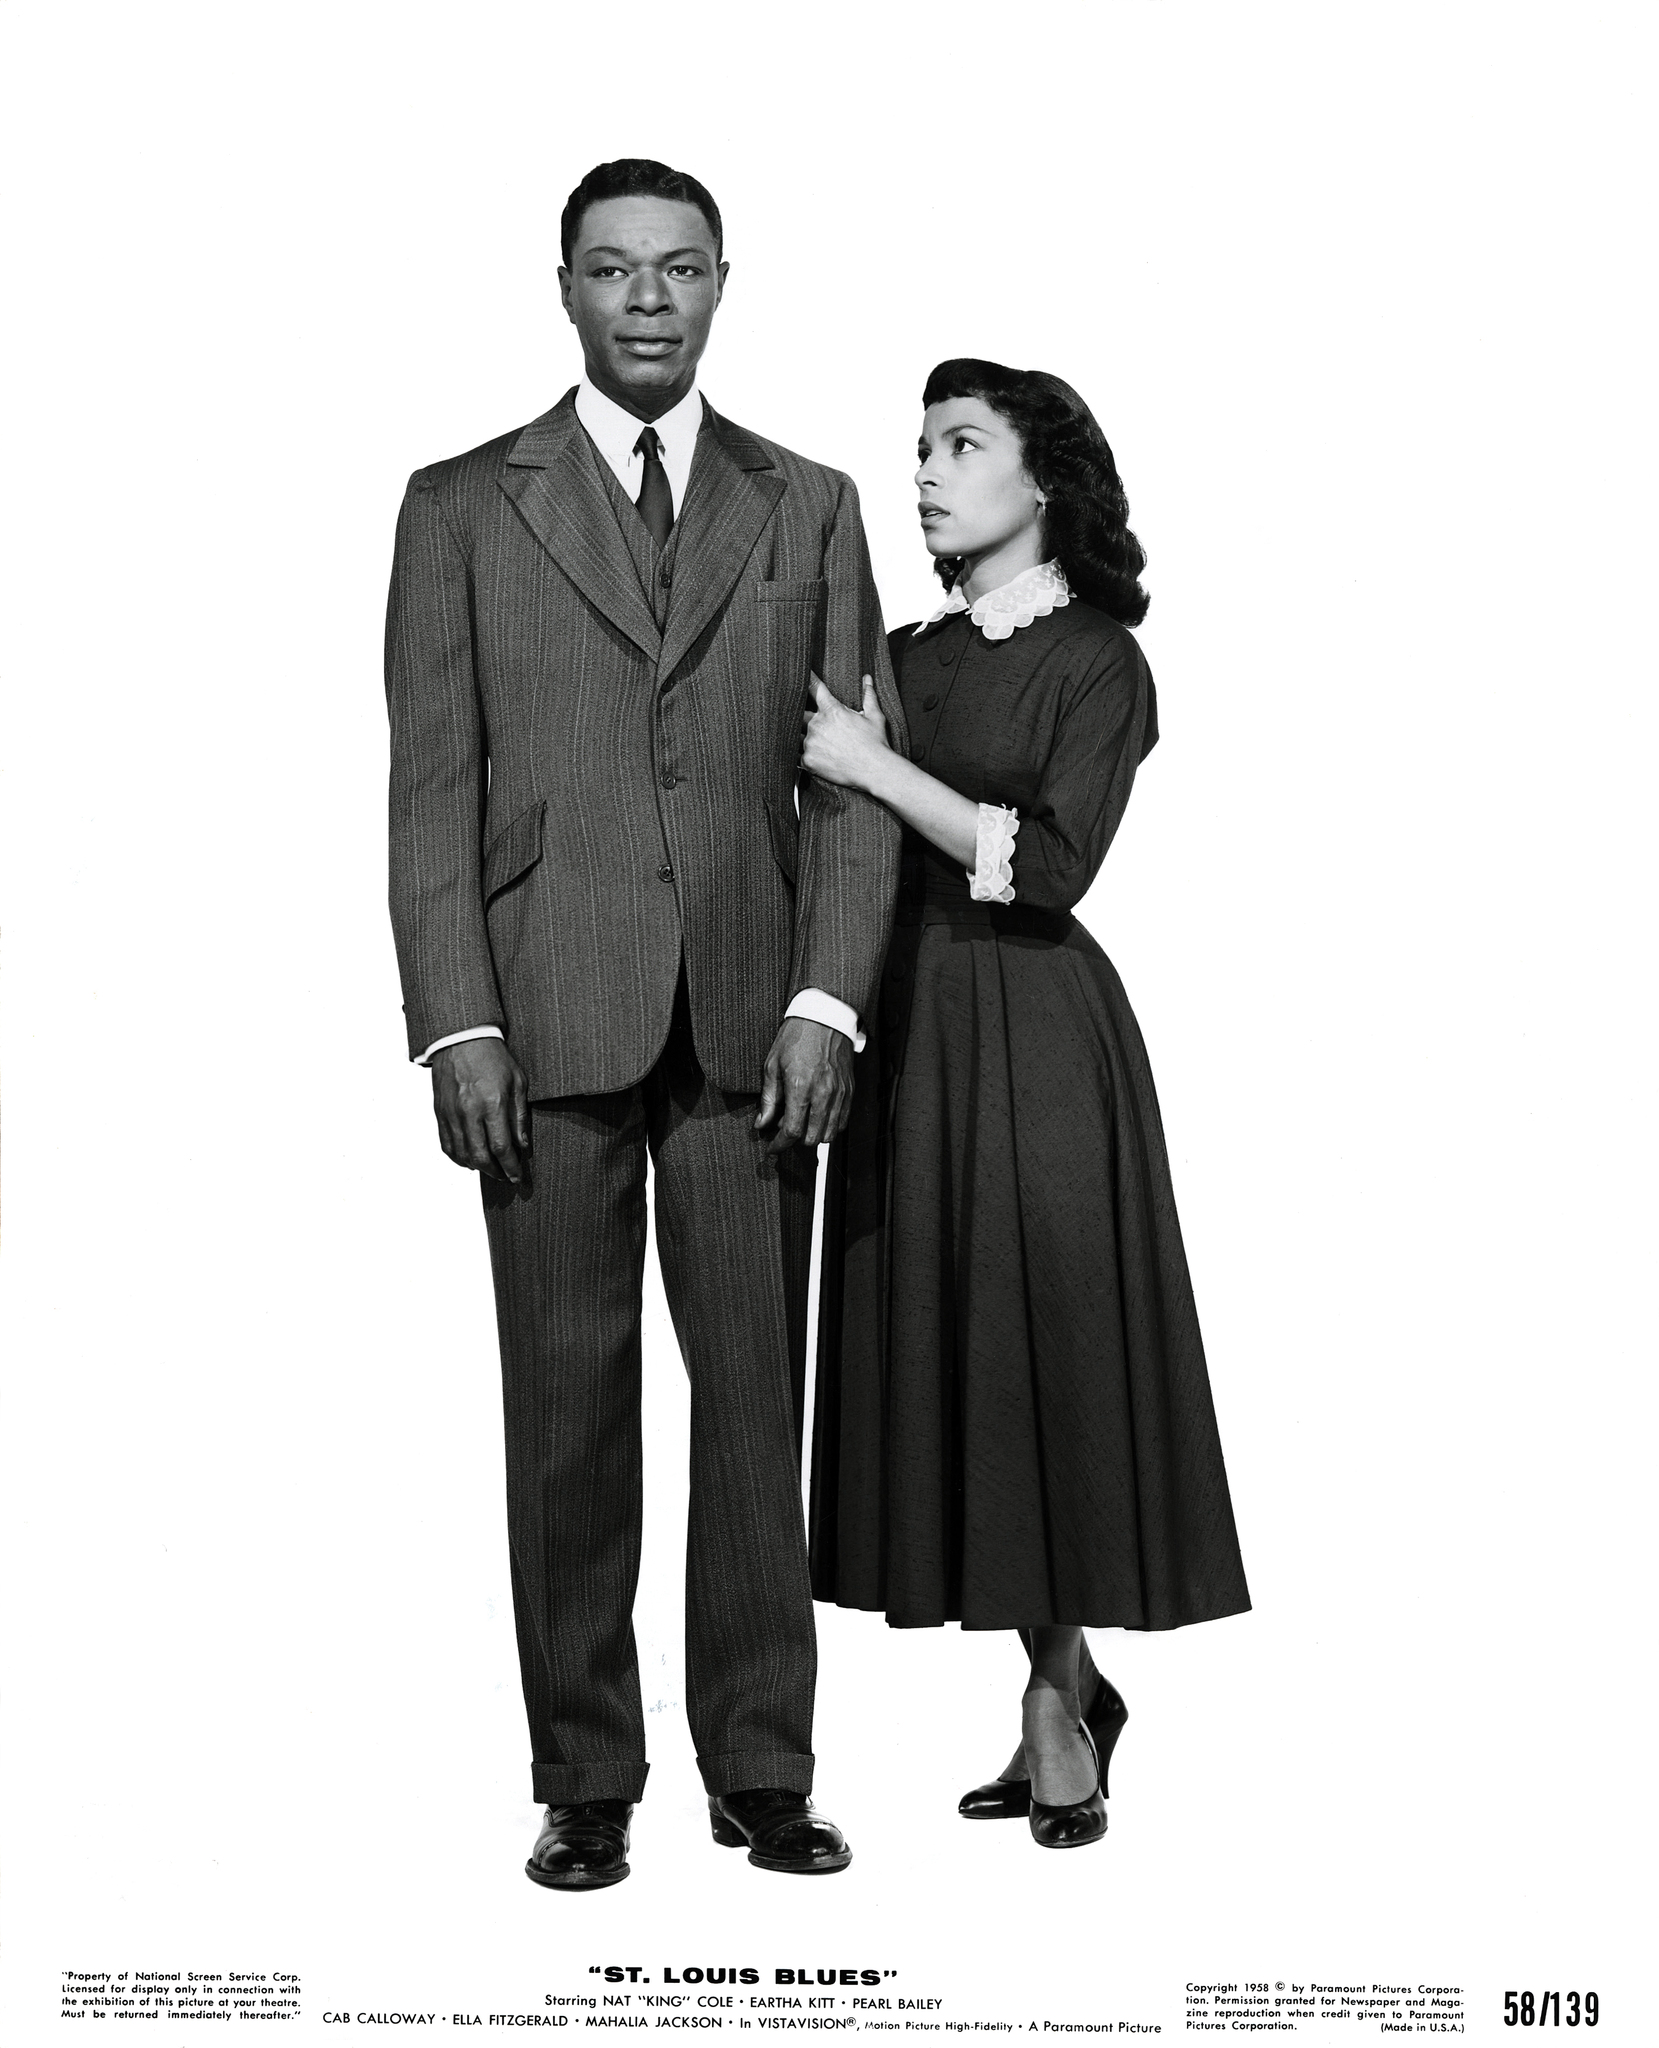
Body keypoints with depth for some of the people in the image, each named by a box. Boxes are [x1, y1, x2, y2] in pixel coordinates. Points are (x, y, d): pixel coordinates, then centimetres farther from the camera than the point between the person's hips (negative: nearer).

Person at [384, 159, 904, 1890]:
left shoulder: (809, 506, 11)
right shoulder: (462, 508, 7)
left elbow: (854, 777, 6)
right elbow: (432, 788, 2)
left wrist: (828, 1002, -5)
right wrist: (458, 1028, -7)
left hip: (751, 1025, 1)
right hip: (549, 1020, -1)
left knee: (755, 1397, 5)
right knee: (568, 1406, 4)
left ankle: (762, 1771, 16)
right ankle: (585, 1783, 14)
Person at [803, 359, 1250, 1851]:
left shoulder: (1098, 660, -4)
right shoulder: (905, 657, 14)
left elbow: (1050, 866, -15)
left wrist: (881, 768, -14)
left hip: (1033, 1033, -6)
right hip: (906, 1026, 6)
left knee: (1045, 1341, -3)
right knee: (940, 1350, 6)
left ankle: (1058, 1701, 11)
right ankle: (1064, 1691, 20)